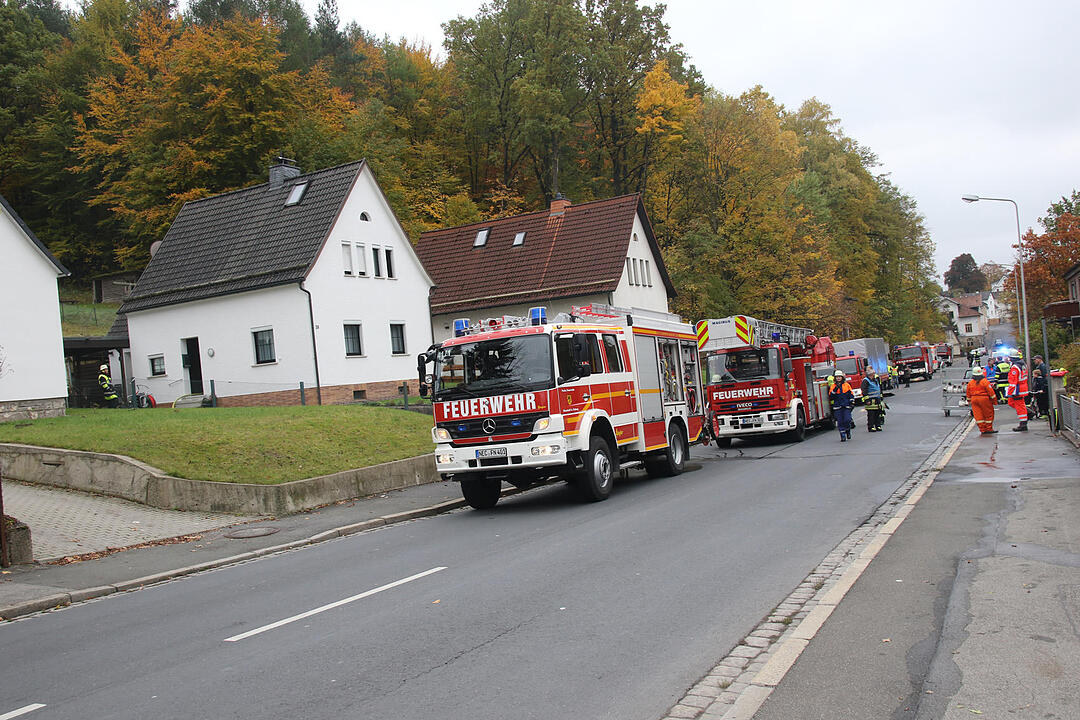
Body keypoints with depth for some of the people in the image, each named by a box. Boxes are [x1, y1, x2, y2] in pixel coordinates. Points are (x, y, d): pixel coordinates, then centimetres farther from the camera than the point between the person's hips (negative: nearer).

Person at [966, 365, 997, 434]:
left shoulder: (970, 383, 4)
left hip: (974, 399, 4)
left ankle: (982, 429, 6)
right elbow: (990, 391, -9)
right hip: (983, 398, -4)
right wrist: (994, 400, 0)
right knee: (988, 414, 9)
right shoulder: (985, 381, -11)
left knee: (978, 415, 6)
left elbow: (968, 393, 12)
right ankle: (989, 429, 11)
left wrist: (969, 400, 27)